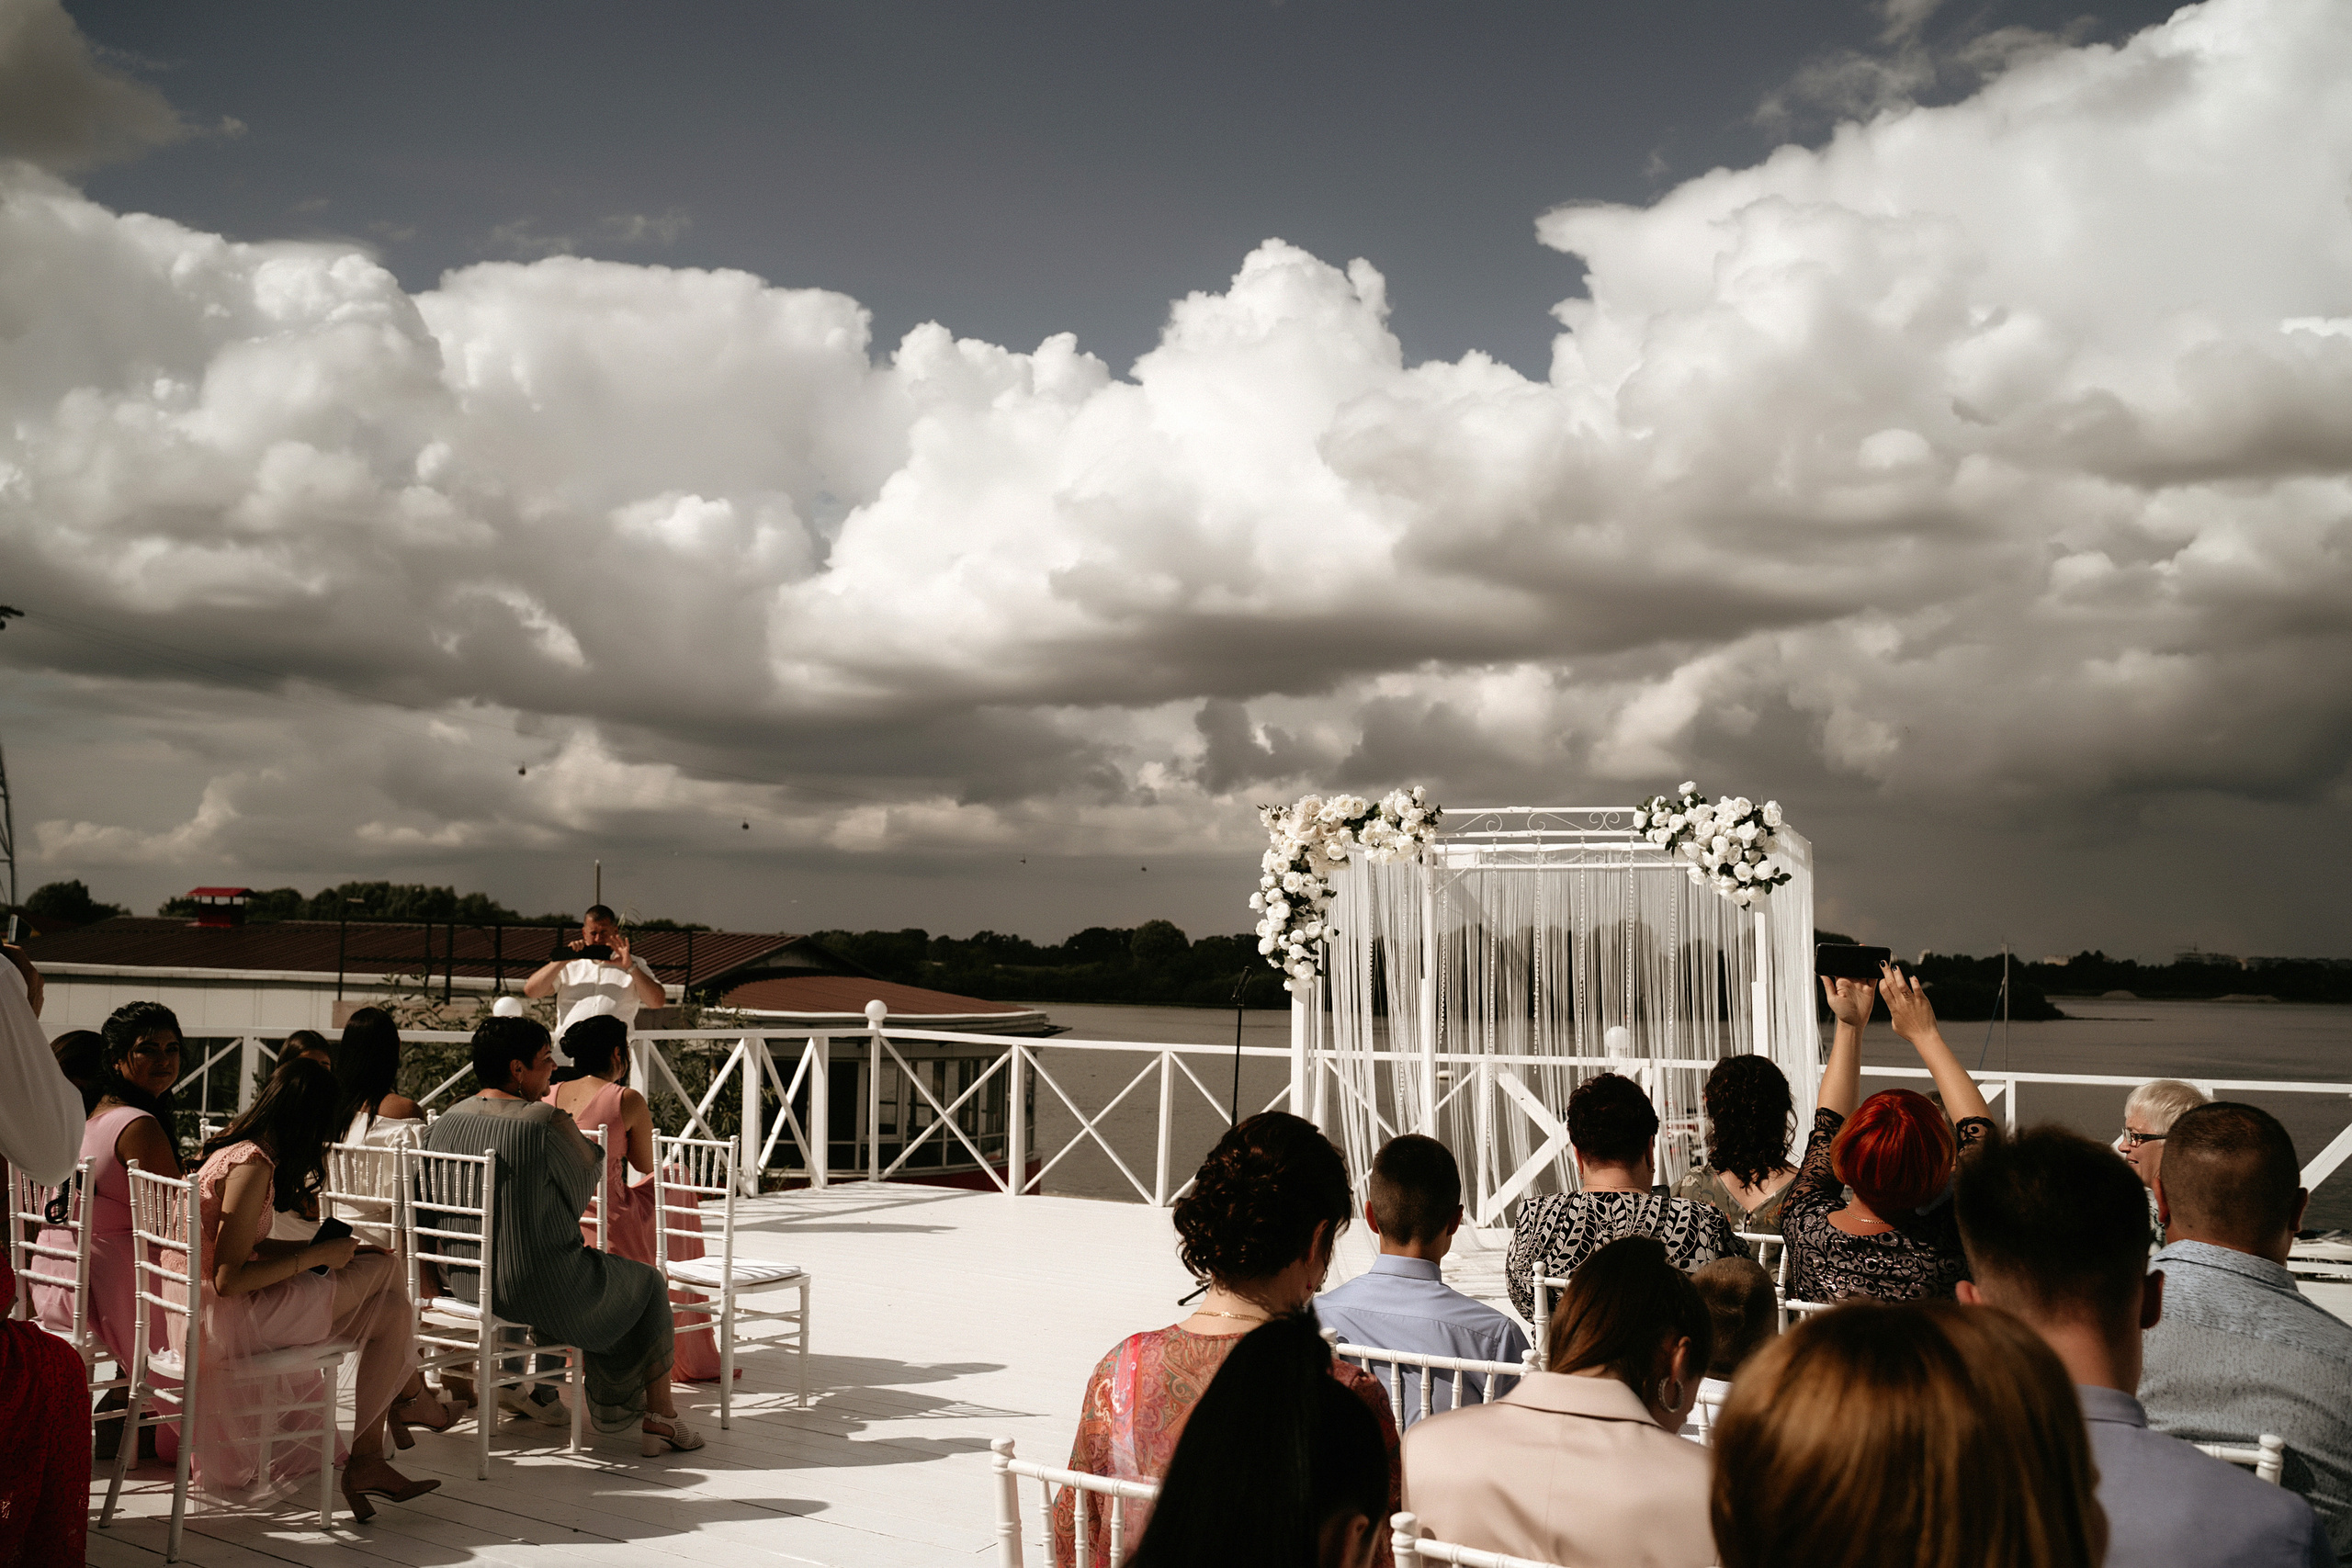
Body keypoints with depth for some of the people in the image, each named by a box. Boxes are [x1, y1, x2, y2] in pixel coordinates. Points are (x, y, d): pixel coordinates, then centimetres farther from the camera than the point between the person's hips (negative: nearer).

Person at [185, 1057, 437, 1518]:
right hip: (226, 1319, -10)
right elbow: (229, 1279, -24)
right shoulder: (252, 1165, -20)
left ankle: (367, 1461, 0)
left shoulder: (238, 1149, 11)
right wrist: (316, 1256, -14)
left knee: (392, 1310, 1)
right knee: (386, 1267, -6)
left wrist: (329, 1248, 6)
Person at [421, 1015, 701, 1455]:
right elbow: (582, 1188, -7)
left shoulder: (450, 1119, -2)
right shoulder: (546, 1122, -23)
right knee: (647, 1284, 18)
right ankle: (658, 1416, 22)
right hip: (539, 1289, -8)